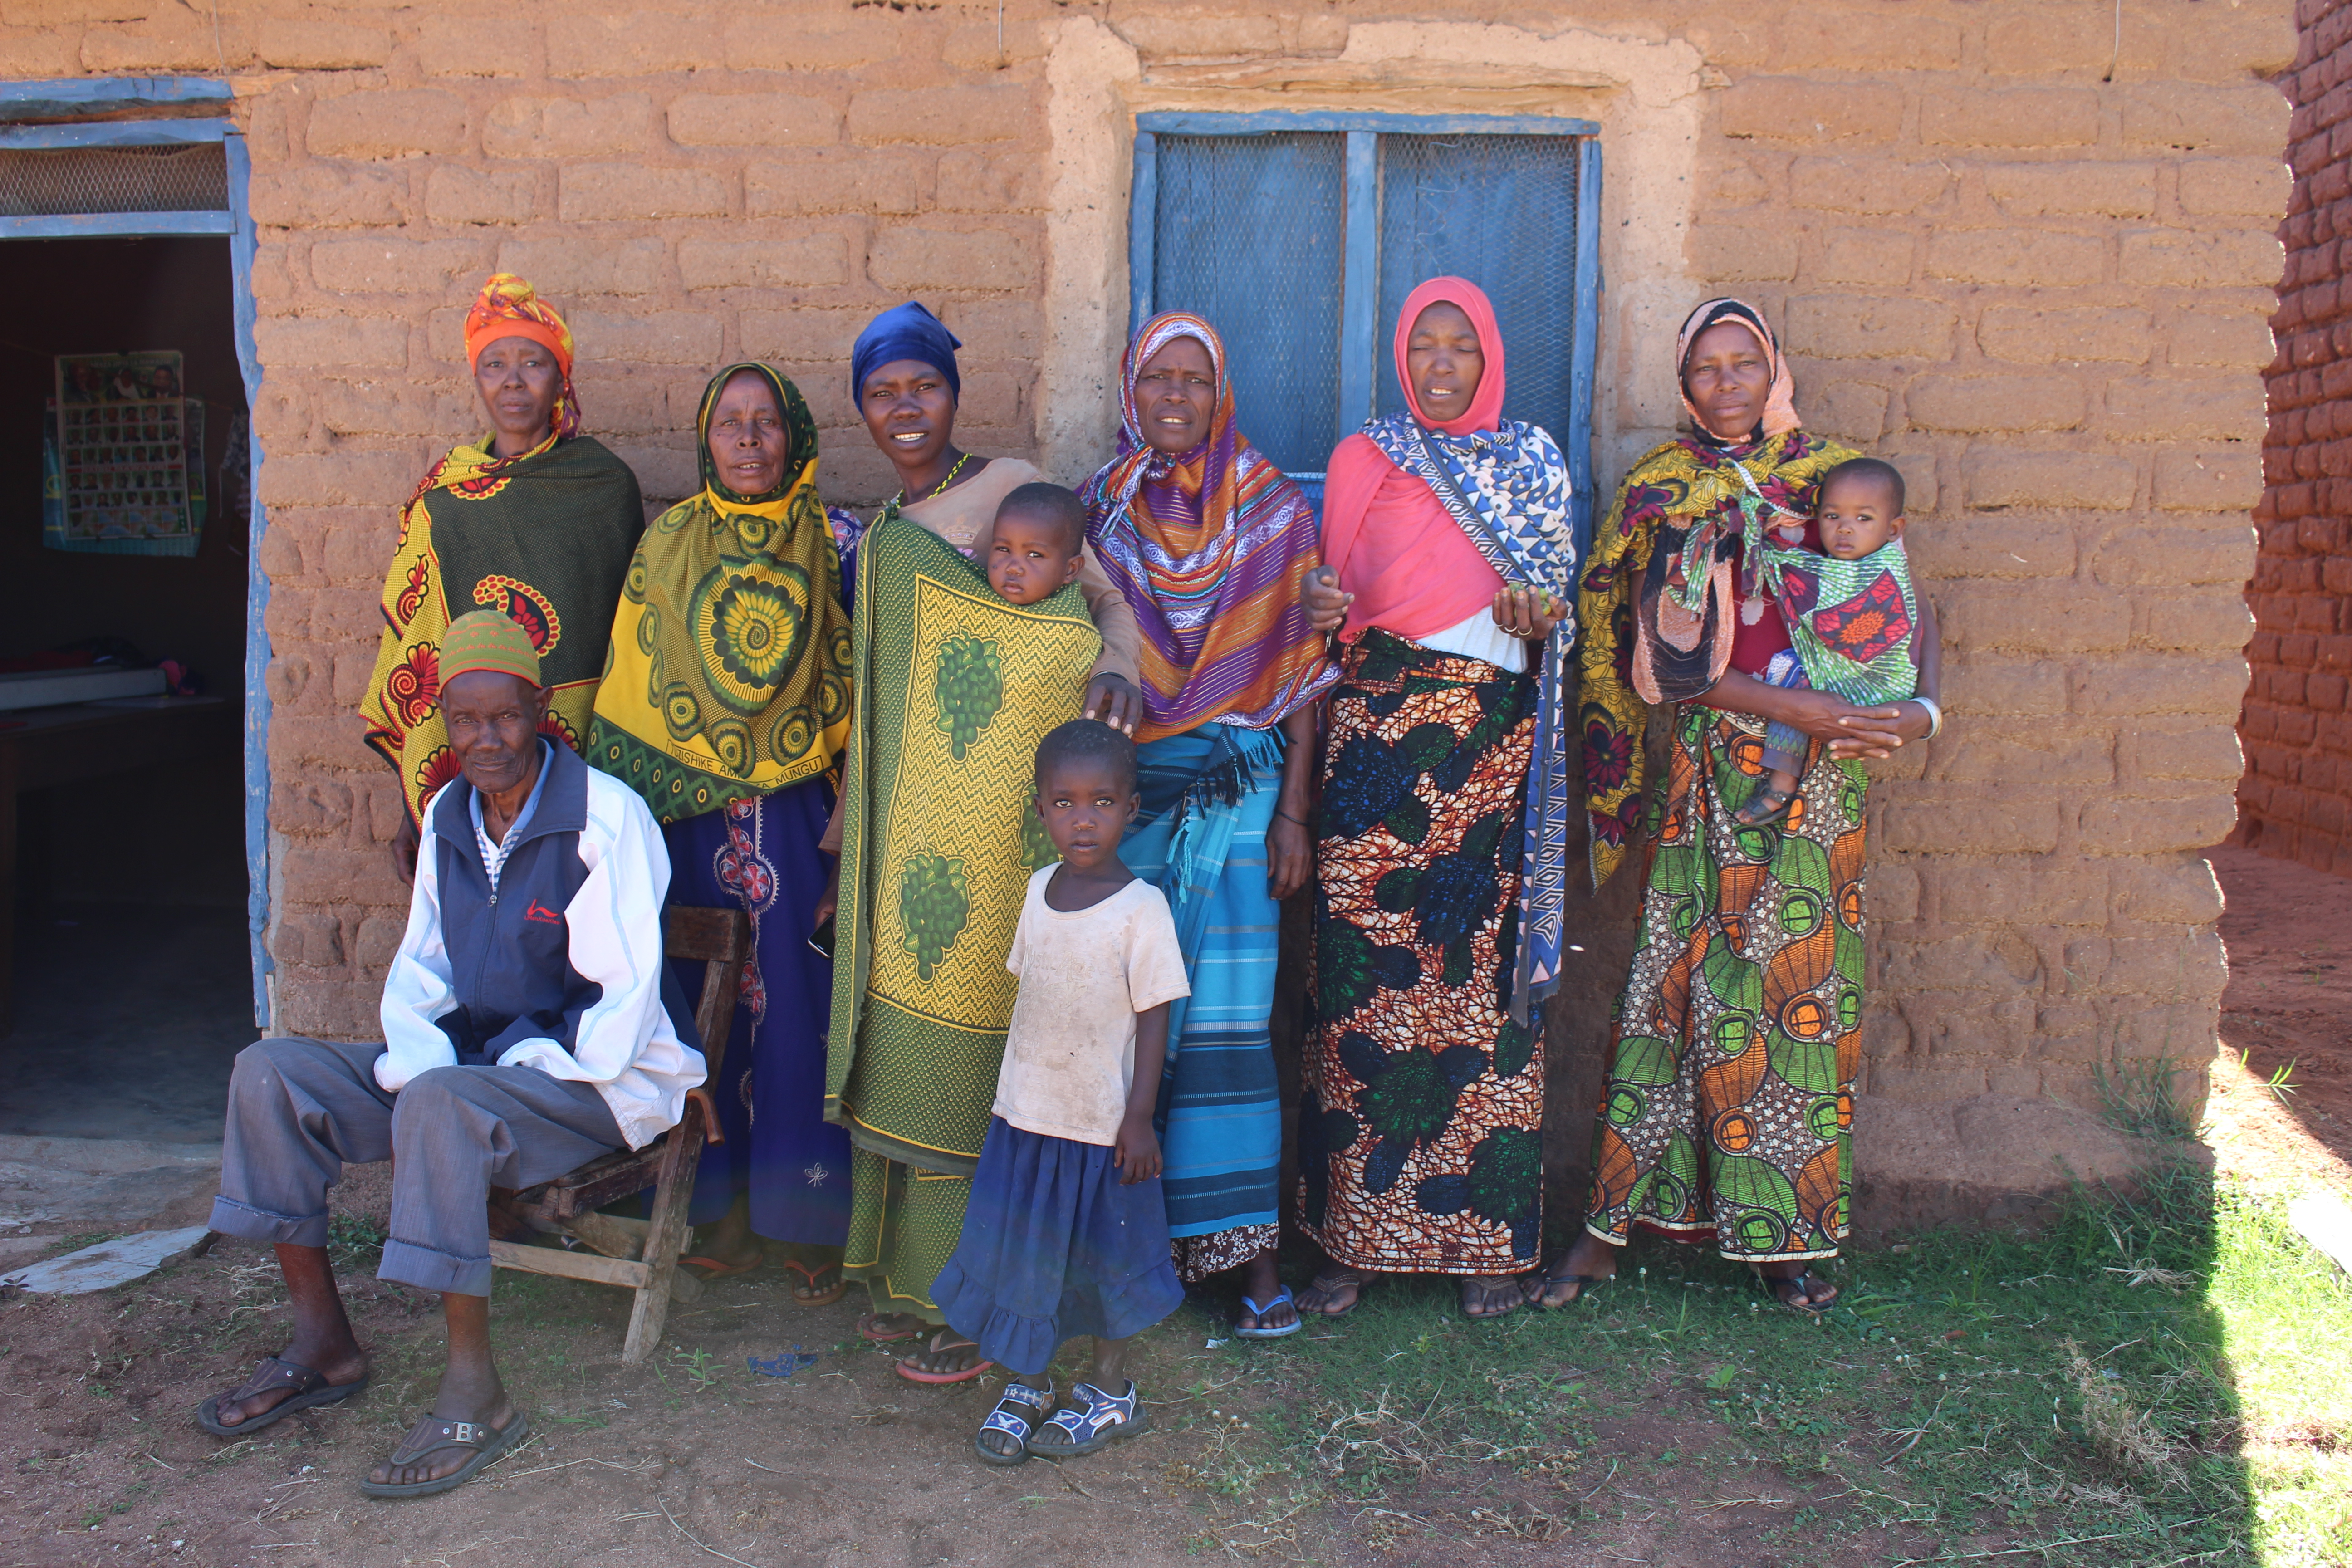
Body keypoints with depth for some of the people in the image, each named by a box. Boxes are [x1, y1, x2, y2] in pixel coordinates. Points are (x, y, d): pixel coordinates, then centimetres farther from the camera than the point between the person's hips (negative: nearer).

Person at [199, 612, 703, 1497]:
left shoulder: (607, 816, -15)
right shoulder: (447, 816, 8)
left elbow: (626, 996, -17)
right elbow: (418, 970, 12)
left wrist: (524, 1072, -21)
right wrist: (416, 1062, -7)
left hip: (598, 1078, -8)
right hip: (468, 1063, 8)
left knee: (440, 1106, -36)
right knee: (270, 1073, -5)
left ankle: (473, 1393, -26)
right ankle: (323, 1345, 1)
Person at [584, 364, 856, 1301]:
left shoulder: (834, 543, 2)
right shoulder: (665, 546, 8)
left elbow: (865, 682, 2)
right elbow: (631, 686, 9)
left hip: (799, 818, -2)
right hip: (690, 812, 2)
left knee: (802, 1005, 0)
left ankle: (810, 1218, 12)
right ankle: (726, 1204, 20)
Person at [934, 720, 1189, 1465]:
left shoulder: (1142, 908, -17)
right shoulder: (1040, 887, 0)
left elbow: (1154, 1017, -13)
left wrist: (1140, 1117, -14)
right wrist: (1010, 1087, 14)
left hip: (1102, 1121, -5)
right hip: (1026, 1110, 5)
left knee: (1101, 1256, 11)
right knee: (1022, 1249, 14)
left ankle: (1111, 1392, 31)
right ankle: (1027, 1385, 33)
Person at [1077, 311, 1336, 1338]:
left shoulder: (1274, 510, 3)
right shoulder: (1099, 509, 8)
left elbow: (1301, 669, 2)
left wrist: (1294, 810, -3)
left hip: (1237, 789, -2)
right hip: (1123, 786, 2)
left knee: (1229, 1014, -4)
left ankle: (1249, 1248, 4)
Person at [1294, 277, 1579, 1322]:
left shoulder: (1536, 466, 12)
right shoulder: (1361, 461, 11)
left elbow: (1556, 606, 14)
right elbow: (1334, 604, 11)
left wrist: (1538, 620, -8)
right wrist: (1320, 610, -11)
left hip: (1492, 749, 0)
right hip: (1377, 741, 0)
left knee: (1485, 976, -2)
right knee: (1365, 979, -2)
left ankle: (1484, 1234, 10)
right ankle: (1359, 1232, 9)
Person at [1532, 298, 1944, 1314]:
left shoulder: (1835, 475, 10)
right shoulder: (1660, 493, 1)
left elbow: (1914, 608, 13)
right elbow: (1663, 660, -8)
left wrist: (1924, 709, -5)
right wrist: (1801, 709, -15)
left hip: (1824, 775, 3)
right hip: (1705, 775, -3)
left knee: (1803, 992, 6)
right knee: (1680, 985, -3)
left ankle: (1781, 1231, 18)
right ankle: (1610, 1228, 6)